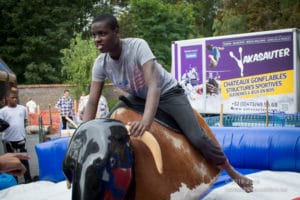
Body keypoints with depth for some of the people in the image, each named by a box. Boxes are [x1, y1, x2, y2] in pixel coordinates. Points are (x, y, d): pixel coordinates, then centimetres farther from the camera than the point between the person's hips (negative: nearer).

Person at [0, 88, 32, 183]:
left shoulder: (22, 108, 2)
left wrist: (20, 129, 6)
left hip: (21, 139, 1)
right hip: (8, 140, -1)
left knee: (24, 160, 7)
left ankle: (28, 180, 16)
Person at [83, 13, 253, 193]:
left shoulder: (137, 46, -33)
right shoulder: (100, 64, -16)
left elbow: (154, 85, -43)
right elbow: (92, 102, -15)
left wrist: (146, 121, -59)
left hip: (167, 92, -6)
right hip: (138, 97, 6)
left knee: (197, 138, -16)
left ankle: (231, 171, 6)